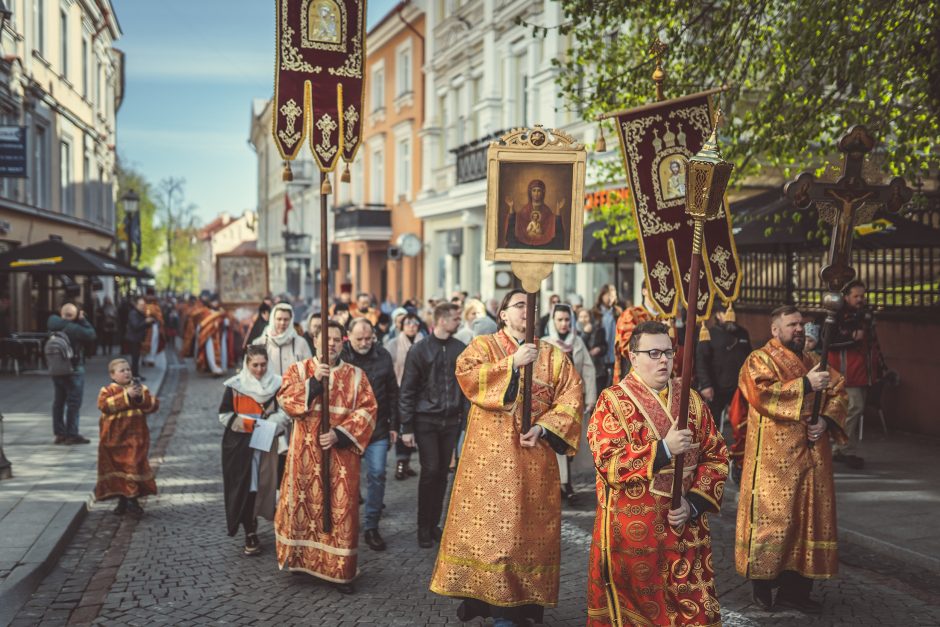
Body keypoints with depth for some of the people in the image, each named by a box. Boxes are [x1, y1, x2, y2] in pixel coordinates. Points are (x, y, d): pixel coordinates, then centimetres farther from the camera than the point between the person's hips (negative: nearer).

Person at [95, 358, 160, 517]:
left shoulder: (141, 388, 7)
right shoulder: (108, 390, -1)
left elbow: (154, 405, 1)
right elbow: (104, 405, -21)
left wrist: (142, 397, -17)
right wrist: (126, 396, -24)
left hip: (135, 437, 1)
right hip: (114, 438, -1)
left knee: (134, 467, -3)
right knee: (117, 468, 7)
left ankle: (132, 499, 6)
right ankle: (122, 500, 20)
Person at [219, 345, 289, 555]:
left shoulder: (276, 384, 2)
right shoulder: (235, 385, 0)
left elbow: (285, 412, 5)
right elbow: (224, 414, 0)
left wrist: (269, 424, -14)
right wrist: (249, 423, -12)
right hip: (240, 445, -1)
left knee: (265, 485, -1)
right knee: (244, 488, -2)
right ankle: (250, 534, 6)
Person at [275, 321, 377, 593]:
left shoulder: (356, 375, 6)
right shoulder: (299, 370, 6)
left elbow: (367, 410, -3)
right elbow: (285, 399, -8)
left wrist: (339, 434, -15)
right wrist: (313, 381, -20)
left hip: (341, 454, 0)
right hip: (306, 453, 0)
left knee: (340, 508, -1)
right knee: (304, 503, 5)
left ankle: (340, 570, 6)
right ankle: (302, 559, 22)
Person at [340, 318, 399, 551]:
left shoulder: (383, 356, 2)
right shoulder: (340, 357, -8)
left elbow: (392, 392, 9)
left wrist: (394, 424, 8)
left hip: (378, 428, 2)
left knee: (377, 475, 2)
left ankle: (371, 526, 12)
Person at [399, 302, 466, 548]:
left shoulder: (460, 349, 5)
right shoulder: (420, 350, -4)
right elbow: (407, 390, -4)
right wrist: (406, 427, -7)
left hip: (451, 421, 3)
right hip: (426, 420, -3)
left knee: (442, 473, 7)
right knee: (430, 471, -6)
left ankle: (434, 523, 18)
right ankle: (424, 528, 6)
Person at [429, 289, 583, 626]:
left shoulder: (552, 355, 10)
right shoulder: (483, 345, 5)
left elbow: (572, 396, 1)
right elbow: (466, 375, -15)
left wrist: (543, 427, -12)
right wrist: (512, 363, -18)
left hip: (532, 456, 2)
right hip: (490, 455, -1)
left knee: (527, 526, 2)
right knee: (487, 522, 1)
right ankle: (479, 593, 13)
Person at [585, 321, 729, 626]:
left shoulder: (691, 400, 8)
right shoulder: (612, 402, -6)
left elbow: (716, 456, 6)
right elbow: (608, 463, -16)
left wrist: (694, 503, -7)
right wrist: (663, 449, -23)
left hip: (685, 528, 4)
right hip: (632, 530, -4)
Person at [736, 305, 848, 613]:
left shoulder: (812, 361, 17)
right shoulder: (759, 360, -4)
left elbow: (838, 391, 11)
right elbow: (762, 394, -21)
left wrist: (826, 420, -7)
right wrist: (805, 385, -20)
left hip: (811, 455, 7)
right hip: (775, 456, -7)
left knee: (809, 514, 7)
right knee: (772, 516, -4)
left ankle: (796, 585, 16)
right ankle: (762, 581, 10)